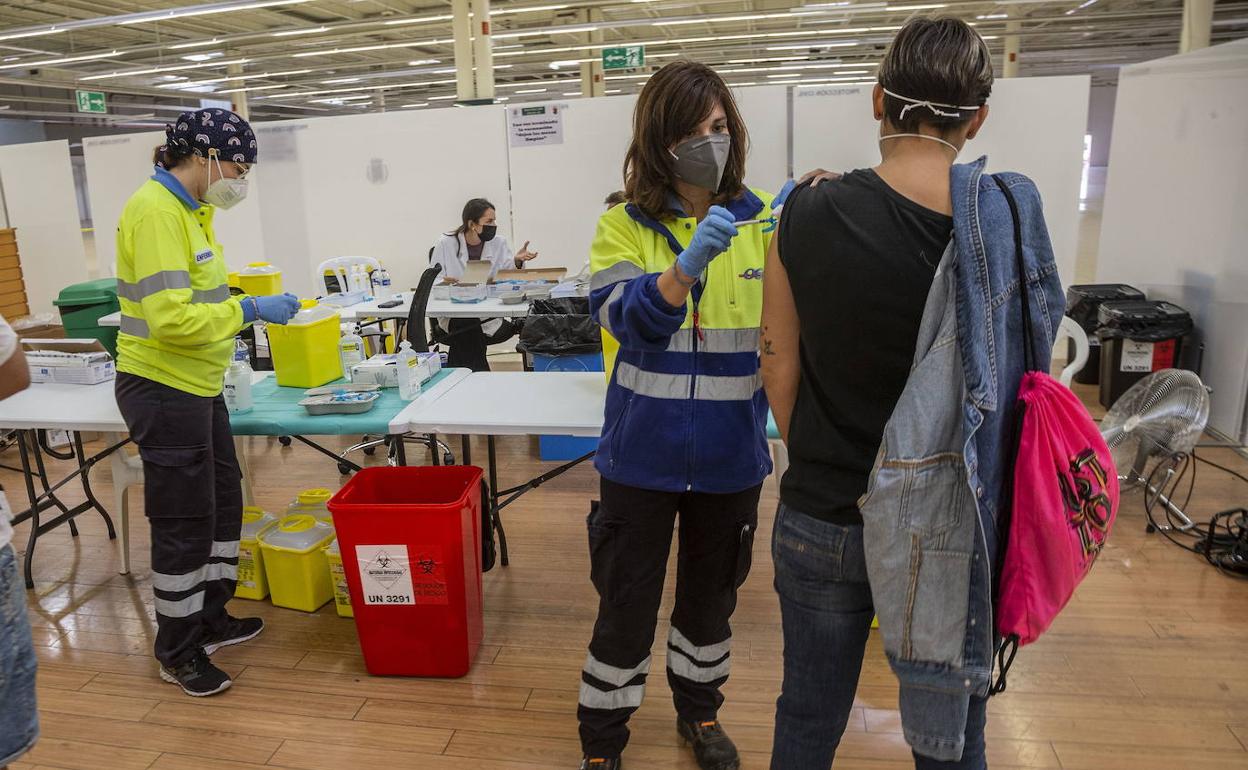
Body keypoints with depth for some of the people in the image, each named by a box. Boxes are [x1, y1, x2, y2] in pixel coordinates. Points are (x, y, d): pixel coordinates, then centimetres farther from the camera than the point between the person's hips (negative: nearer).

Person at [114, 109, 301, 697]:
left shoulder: (188, 209, 10)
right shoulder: (156, 211, -20)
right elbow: (170, 318, -27)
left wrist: (243, 308, 9)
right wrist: (249, 310, -21)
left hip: (198, 386, 10)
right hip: (163, 389, -10)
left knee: (223, 502, 18)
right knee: (185, 522, 2)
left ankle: (211, 618, 35)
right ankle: (178, 652, 20)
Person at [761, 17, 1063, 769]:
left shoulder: (808, 218, -12)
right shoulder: (1011, 215, -11)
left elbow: (781, 373, -4)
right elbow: (1024, 367, 0)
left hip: (822, 519, 0)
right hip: (955, 527, 1)